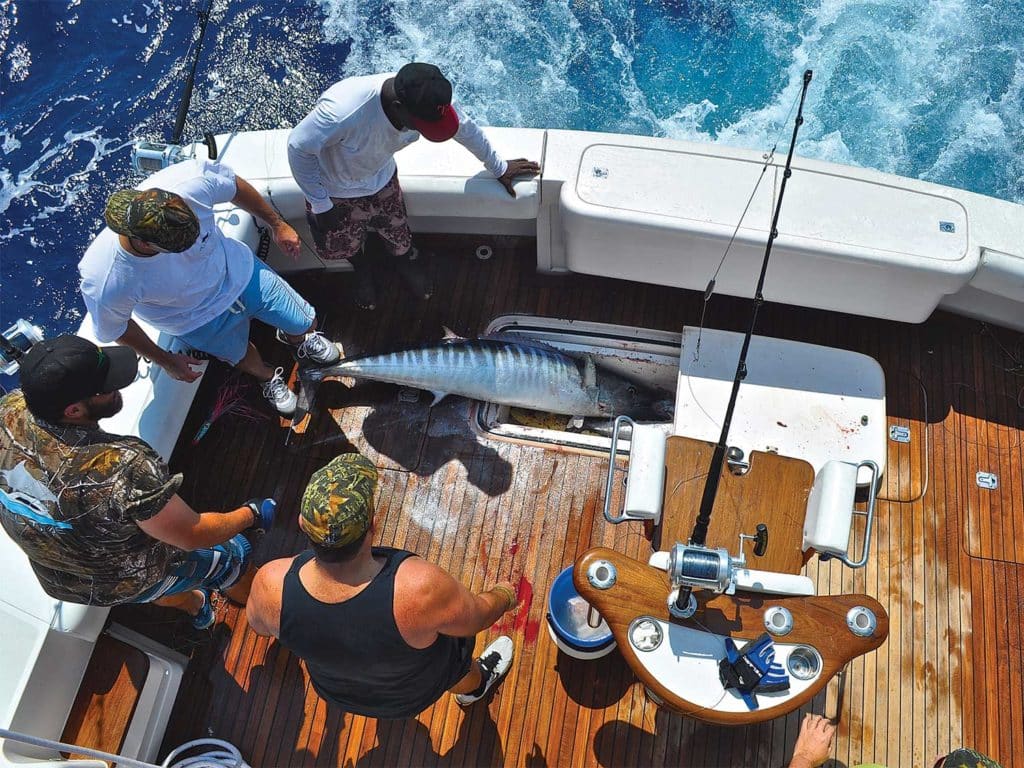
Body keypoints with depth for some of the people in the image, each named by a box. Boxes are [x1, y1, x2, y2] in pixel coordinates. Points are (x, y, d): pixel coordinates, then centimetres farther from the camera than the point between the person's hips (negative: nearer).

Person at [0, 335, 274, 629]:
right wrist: (252, 515, -11)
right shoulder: (122, 469, -44)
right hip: (127, 585, -6)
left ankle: (195, 607, 65)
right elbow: (193, 536, -28)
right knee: (233, 552, 19)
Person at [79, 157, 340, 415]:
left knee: (306, 324, 17)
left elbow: (235, 186, -15)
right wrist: (165, 361, -3)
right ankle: (268, 378, 61)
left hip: (237, 270, 2)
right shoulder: (105, 285, -40)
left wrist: (277, 224, -1)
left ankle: (295, 338, 56)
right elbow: (115, 328, -16)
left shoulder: (192, 182, -39)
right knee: (243, 358, 24)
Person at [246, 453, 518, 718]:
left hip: (335, 689, 2)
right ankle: (473, 686, 63)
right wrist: (505, 595, 1)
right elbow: (477, 616, -22)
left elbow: (259, 624, -10)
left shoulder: (270, 585, -35)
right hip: (417, 691, -1)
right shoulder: (419, 587, -44)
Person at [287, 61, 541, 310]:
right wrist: (320, 204, -21)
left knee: (399, 237, 18)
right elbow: (299, 147, -29)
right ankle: (361, 269, 57)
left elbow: (466, 128, -8)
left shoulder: (429, 101, -29)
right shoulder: (342, 111, -46)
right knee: (345, 244, 21)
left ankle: (406, 262, 55)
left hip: (381, 179, 3)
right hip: (336, 192, -3)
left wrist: (499, 168, 8)